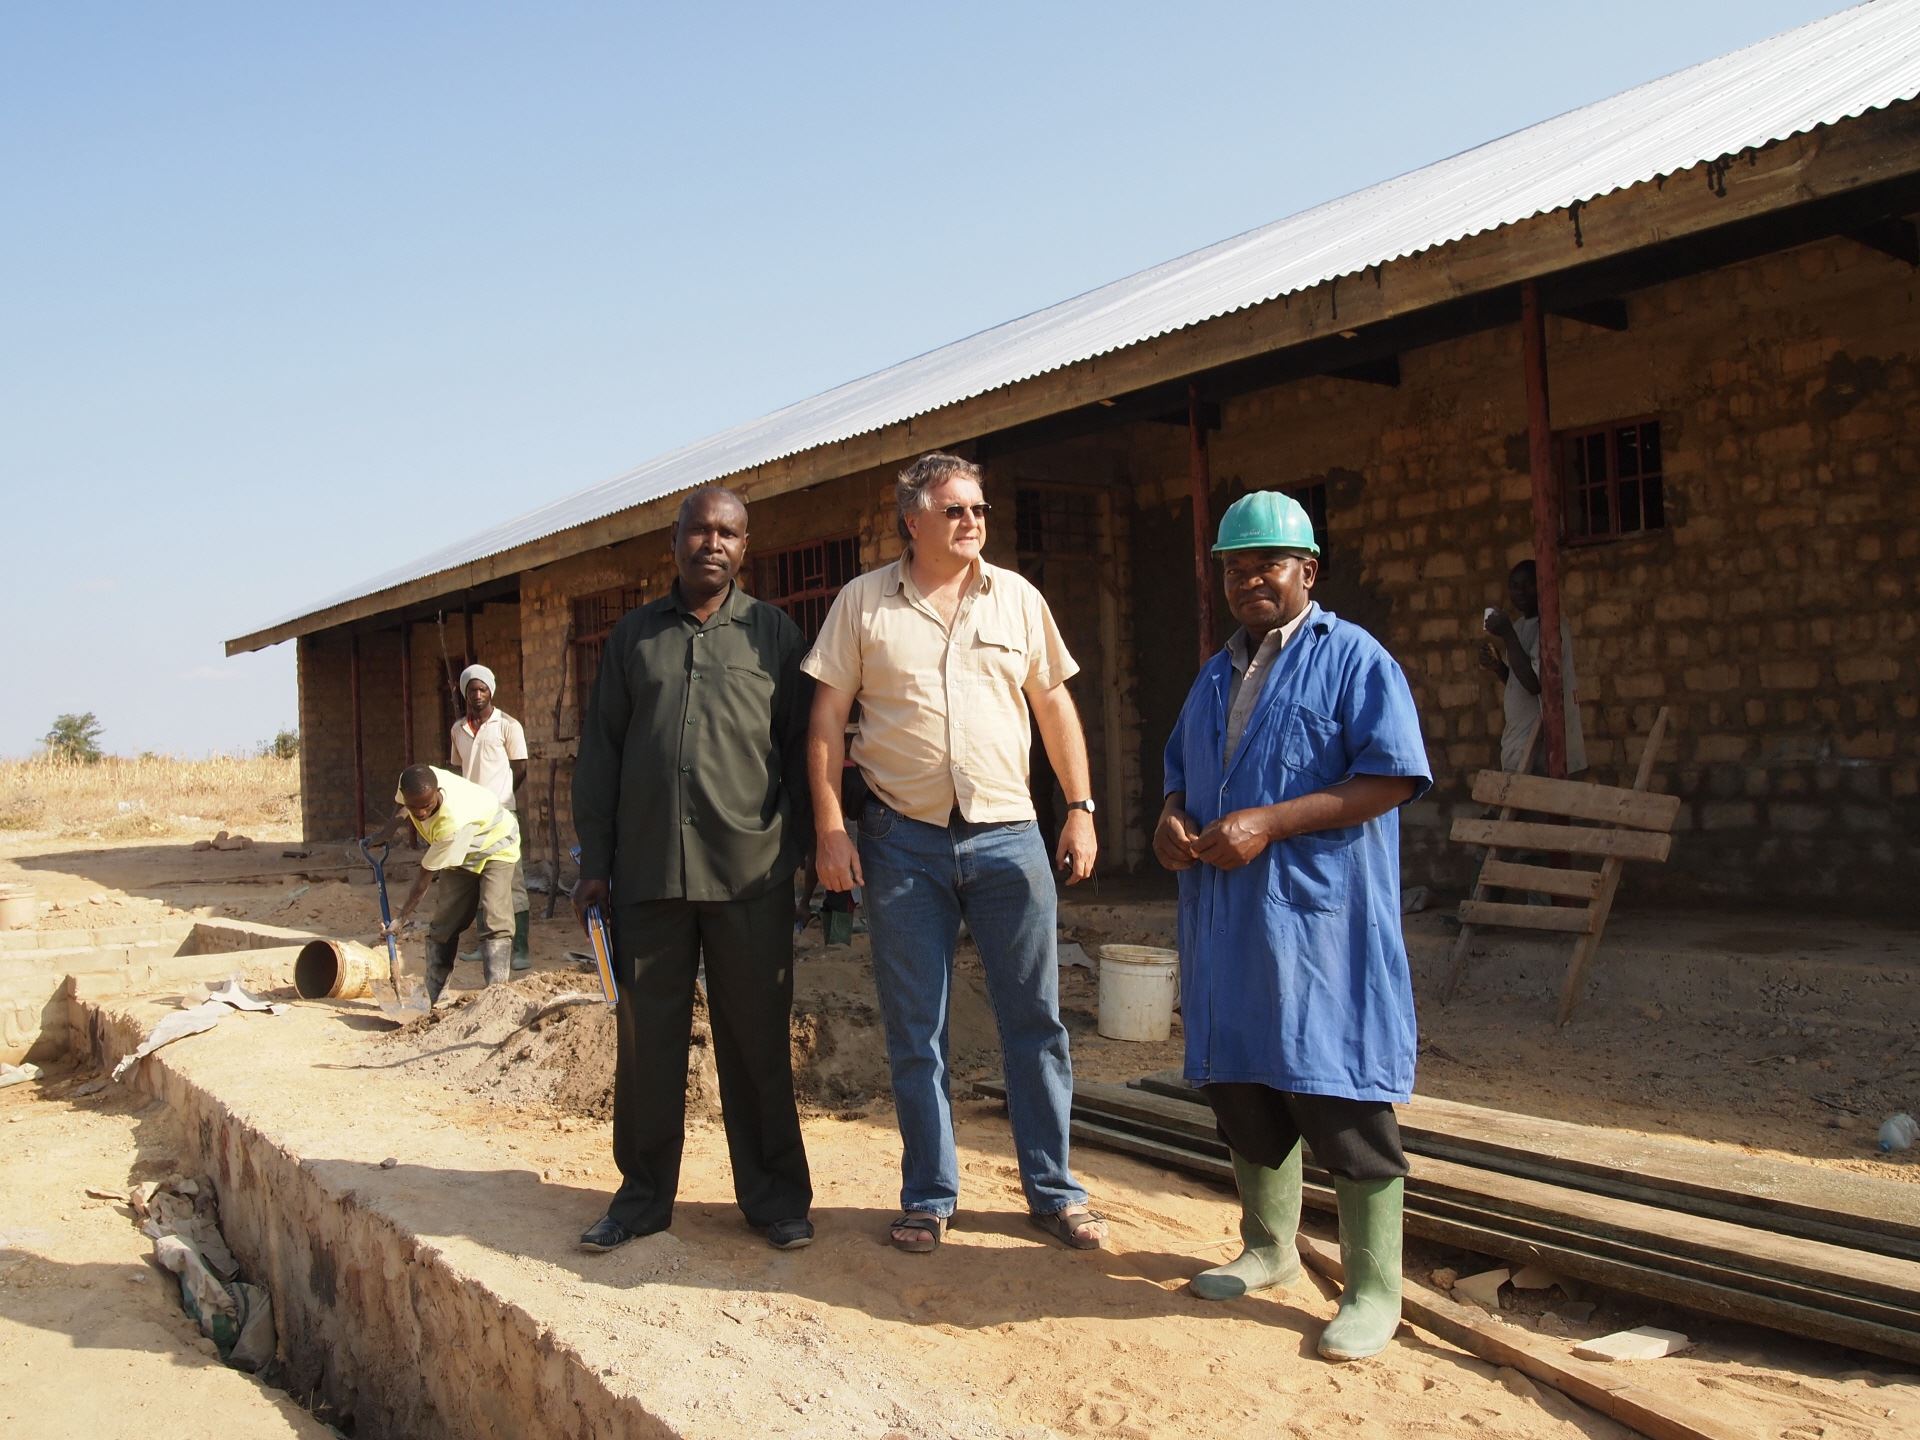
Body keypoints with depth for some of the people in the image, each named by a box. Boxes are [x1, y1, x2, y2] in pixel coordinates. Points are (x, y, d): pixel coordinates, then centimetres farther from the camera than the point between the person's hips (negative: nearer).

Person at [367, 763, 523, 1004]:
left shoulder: (453, 823, -43)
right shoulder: (410, 783, -26)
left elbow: (426, 874, -30)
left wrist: (403, 917, -19)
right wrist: (388, 829, -5)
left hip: (496, 847, -7)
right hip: (460, 854, 7)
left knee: (494, 922, -23)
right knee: (442, 924, 4)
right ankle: (431, 999, 12)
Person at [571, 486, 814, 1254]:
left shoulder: (774, 634, 7)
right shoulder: (633, 636, 12)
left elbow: (803, 750, 6)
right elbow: (599, 753, 11)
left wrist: (806, 851, 0)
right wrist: (594, 861, 6)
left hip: (750, 874, -2)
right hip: (648, 873, 2)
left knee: (758, 1039, 4)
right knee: (646, 1037, 8)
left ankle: (774, 1192, 17)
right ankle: (644, 1192, 21)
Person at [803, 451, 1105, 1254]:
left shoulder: (1018, 599, 7)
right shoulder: (862, 603, 2)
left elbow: (1055, 706, 10)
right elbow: (827, 719, 1)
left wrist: (1080, 809, 4)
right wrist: (830, 828, -6)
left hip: (1006, 834, 1)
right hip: (902, 840, -1)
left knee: (1035, 1020, 5)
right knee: (914, 1031, 8)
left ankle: (1053, 1191, 19)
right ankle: (928, 1197, 22)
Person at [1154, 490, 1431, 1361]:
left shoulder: (1353, 659, -5)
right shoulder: (1215, 677, 18)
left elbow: (1391, 778, -15)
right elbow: (1181, 772, 27)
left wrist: (1268, 823, -20)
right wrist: (1172, 819, 2)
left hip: (1322, 920, -7)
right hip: (1226, 920, 7)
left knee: (1342, 1101, -3)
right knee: (1242, 1087, 15)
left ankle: (1372, 1290, 9)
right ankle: (1268, 1247, 33)